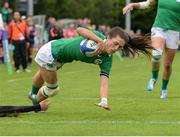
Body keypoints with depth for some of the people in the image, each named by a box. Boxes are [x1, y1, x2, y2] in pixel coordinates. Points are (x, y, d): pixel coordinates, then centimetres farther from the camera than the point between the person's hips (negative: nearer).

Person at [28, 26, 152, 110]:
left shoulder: (106, 60, -21)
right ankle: (34, 94, 45)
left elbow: (104, 82, -31)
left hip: (60, 59, 5)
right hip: (50, 51, -5)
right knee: (52, 89, 13)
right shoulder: (97, 36, -35)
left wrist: (104, 101, -49)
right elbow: (79, 30, -55)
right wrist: (100, 41, -63)